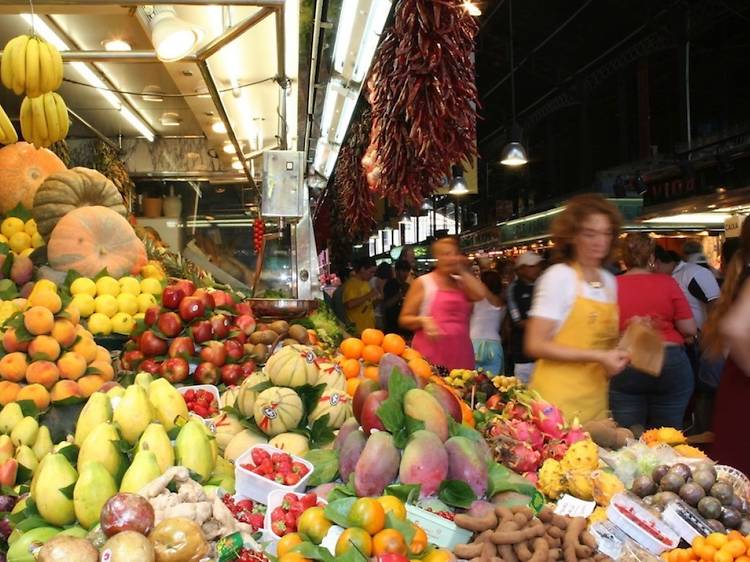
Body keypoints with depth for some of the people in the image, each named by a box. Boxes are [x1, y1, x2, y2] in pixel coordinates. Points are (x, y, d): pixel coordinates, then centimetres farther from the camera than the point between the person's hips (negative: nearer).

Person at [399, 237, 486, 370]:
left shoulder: (461, 283, 17)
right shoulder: (422, 283, 2)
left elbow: (480, 294, -4)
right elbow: (404, 319, 1)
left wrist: (462, 270, 2)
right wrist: (422, 321, -18)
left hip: (460, 352, 4)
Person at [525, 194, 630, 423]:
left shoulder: (609, 281, 9)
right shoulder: (559, 276, -10)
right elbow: (535, 345, -16)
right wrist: (597, 357, -18)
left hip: (596, 399, 6)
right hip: (559, 401, -6)